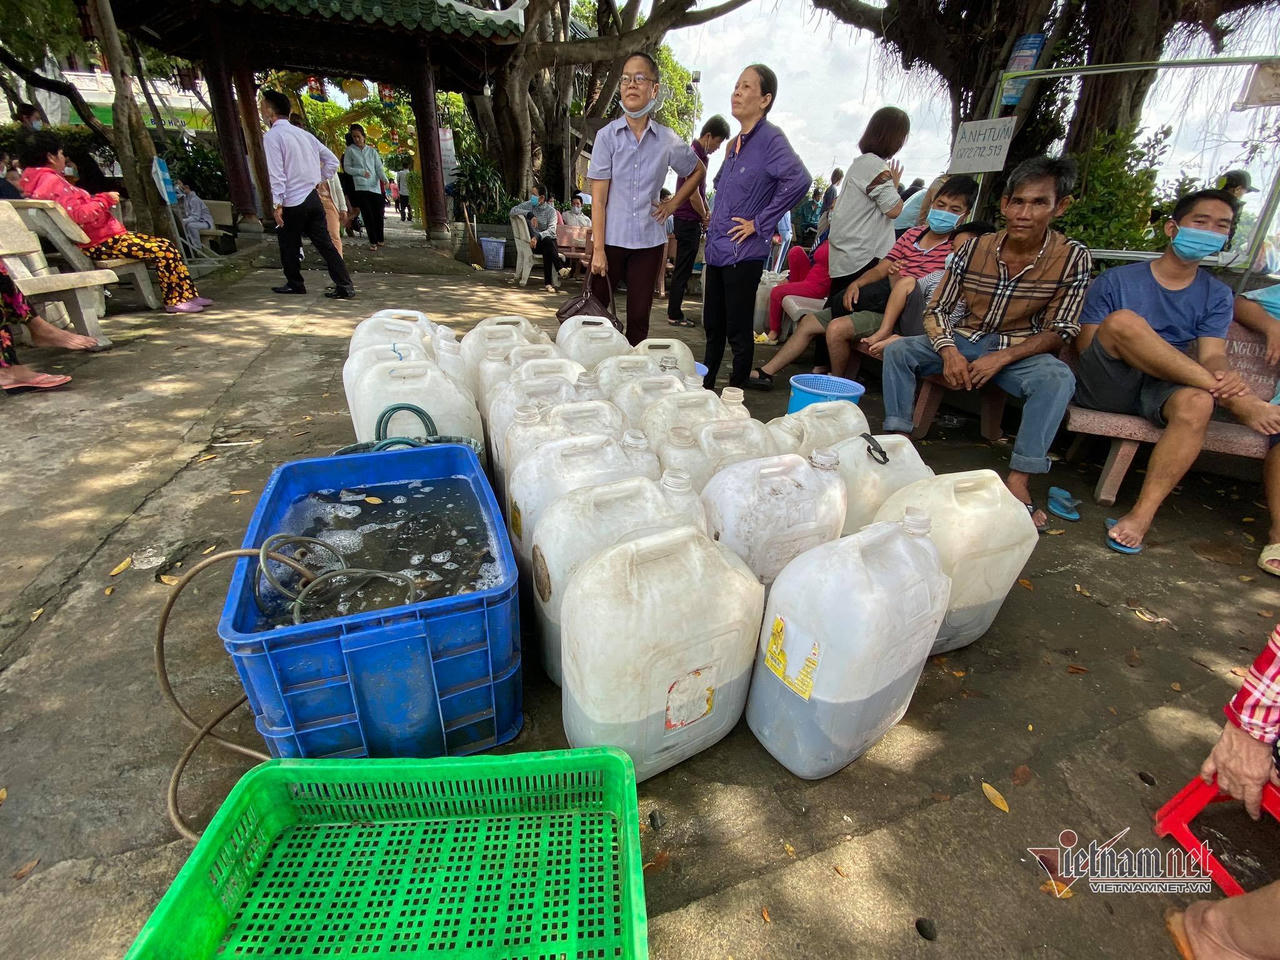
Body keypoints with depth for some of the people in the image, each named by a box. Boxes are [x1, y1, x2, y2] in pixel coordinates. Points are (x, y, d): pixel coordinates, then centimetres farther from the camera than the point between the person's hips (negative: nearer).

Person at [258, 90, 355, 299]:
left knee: (288, 246, 11)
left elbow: (276, 174, -16)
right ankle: (345, 286, -5)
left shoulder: (272, 136, -9)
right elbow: (332, 160, 12)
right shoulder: (303, 133, 11)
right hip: (313, 197, 6)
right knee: (324, 243, 3)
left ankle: (295, 285, 21)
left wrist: (277, 205, -15)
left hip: (292, 203, -6)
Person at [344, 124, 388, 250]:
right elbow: (347, 167, 5)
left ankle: (380, 239, 17)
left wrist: (385, 179, -12)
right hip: (361, 187, -2)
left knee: (379, 214, 1)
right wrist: (361, 172, -10)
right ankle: (373, 242, -1)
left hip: (375, 186, 2)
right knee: (368, 215, -6)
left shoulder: (372, 150, 14)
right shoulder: (350, 150, 8)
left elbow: (379, 167, 6)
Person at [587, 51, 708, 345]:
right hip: (611, 240, -2)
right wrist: (598, 249, -11)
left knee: (639, 318, 6)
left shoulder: (667, 140, 5)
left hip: (649, 242, 2)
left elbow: (698, 171, 23)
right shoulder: (607, 136, -1)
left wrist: (673, 204, 10)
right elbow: (598, 198, -5)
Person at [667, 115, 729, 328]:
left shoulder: (701, 155, 16)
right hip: (688, 220, -10)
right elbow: (693, 194, -19)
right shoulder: (694, 155, -16)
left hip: (689, 220, 10)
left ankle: (674, 310, 22)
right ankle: (675, 315, 0)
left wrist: (707, 212, 14)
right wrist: (705, 217, -6)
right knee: (683, 269, -5)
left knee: (683, 268, 14)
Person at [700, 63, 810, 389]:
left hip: (743, 253, -8)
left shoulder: (770, 138, -9)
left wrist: (760, 223, -20)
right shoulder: (735, 143, 16)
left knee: (738, 332, 0)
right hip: (717, 249, 8)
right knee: (713, 326, 16)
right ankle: (705, 387, 30)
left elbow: (798, 179, -24)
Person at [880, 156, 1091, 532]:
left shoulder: (1072, 257, -9)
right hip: (964, 342, 2)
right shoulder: (975, 247, -6)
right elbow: (936, 310, -3)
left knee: (1058, 378, -33)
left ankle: (1018, 480, -32)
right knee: (898, 350, -20)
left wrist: (1002, 358, -25)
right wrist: (949, 351, -23)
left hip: (1020, 351, -2)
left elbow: (1059, 333, -9)